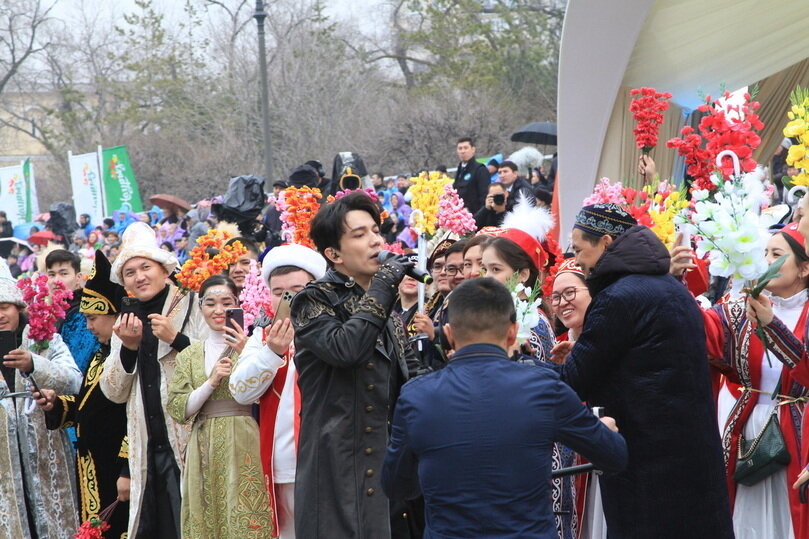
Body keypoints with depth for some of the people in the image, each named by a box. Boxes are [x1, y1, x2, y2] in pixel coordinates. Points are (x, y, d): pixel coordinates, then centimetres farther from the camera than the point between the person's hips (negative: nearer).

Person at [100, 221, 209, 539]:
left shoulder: (192, 306, 0)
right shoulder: (127, 322, 16)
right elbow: (114, 393, 12)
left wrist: (176, 338, -16)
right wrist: (128, 347, -2)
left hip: (189, 440, -5)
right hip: (147, 448, 5)